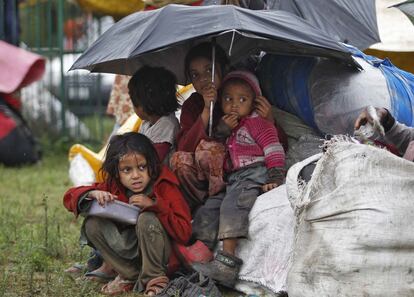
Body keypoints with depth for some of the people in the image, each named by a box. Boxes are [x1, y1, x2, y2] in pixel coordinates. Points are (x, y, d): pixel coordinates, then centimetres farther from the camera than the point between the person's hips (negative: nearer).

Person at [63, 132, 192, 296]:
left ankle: (154, 279, -15)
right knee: (92, 224, -15)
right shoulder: (113, 187, -5)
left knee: (147, 219, -32)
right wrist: (92, 194, -26)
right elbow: (70, 197, -5)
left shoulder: (165, 187, -16)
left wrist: (155, 205, -30)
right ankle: (129, 275, -9)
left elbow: (184, 233, -23)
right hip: (129, 250, 4)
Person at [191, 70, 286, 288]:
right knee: (208, 210, -7)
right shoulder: (226, 126, 25)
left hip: (254, 175, -9)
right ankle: (202, 260, -13)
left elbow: (274, 152, -5)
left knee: (232, 205, -31)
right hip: (231, 179, 9)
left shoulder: (258, 123, 3)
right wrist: (222, 130, 1)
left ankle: (227, 262, -42)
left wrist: (275, 179, -15)